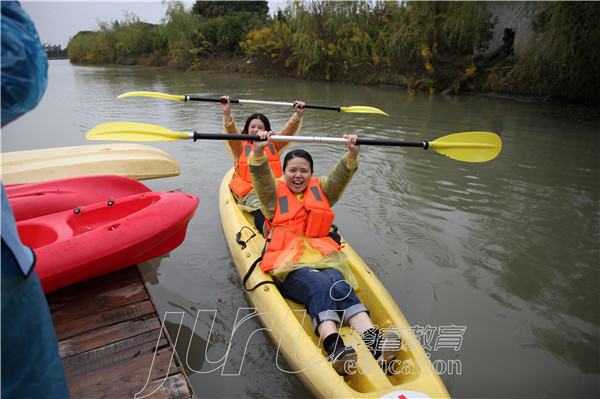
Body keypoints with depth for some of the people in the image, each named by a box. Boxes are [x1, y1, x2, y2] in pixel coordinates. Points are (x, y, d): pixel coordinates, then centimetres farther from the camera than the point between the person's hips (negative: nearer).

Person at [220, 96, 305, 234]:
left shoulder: (273, 145, 22)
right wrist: (227, 114, -20)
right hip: (249, 192, -2)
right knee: (261, 212, -34)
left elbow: (288, 132, 8)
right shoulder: (240, 146, 18)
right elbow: (231, 133, -1)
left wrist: (298, 115, -10)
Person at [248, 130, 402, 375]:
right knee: (319, 285, -33)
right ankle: (334, 348, -50)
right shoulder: (275, 193, 16)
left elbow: (340, 178, 8)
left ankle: (373, 342, -45)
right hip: (289, 265, -2)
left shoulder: (320, 190, 24)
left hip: (324, 258, 3)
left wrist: (352, 155, -9)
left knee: (339, 285, -29)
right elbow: (261, 176, -3)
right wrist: (258, 152, -21)